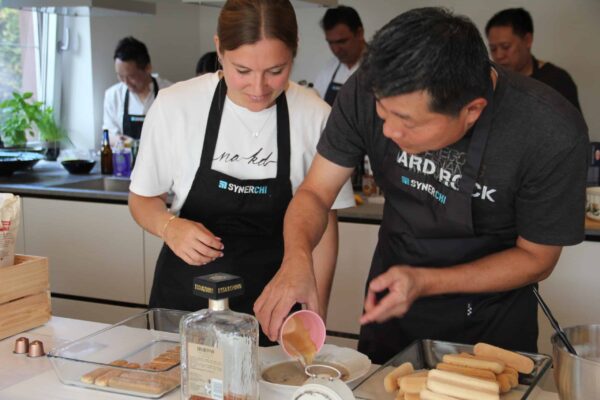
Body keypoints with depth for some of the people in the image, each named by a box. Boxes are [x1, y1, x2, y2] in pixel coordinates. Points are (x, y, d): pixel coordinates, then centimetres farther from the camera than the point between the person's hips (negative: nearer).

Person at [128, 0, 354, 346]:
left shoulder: (315, 116, -13)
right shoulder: (175, 106, -13)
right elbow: (143, 198, 1)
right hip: (184, 299, 1)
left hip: (273, 306, 0)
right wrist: (169, 227, -20)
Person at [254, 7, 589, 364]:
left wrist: (424, 282, -30)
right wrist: (298, 258, -35)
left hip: (491, 323, -2)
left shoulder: (554, 135, -31)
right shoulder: (369, 91, -24)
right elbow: (315, 193, -14)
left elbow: (536, 258, -17)